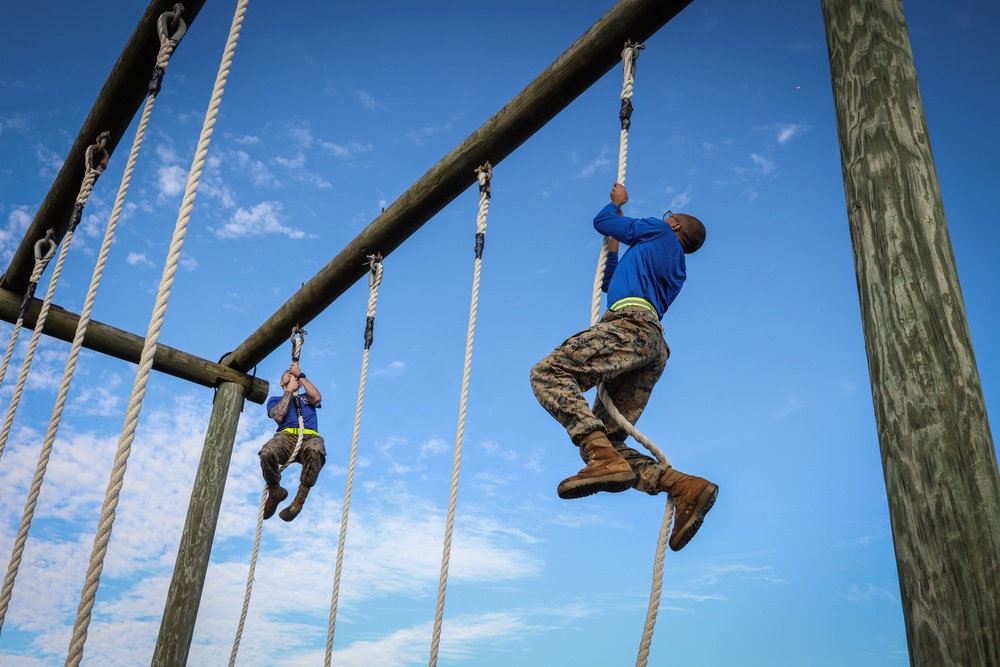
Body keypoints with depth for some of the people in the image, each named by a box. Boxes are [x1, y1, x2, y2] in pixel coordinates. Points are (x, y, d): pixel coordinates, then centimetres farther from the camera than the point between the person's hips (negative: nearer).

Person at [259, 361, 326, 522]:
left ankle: (300, 499, -31)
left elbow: (317, 398, 8)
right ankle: (275, 492, -9)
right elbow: (278, 416, 7)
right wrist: (289, 391, 15)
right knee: (267, 453, -38)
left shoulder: (306, 397, 34)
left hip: (310, 437, 0)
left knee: (316, 451, -41)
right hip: (286, 436, 0)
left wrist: (300, 375, 15)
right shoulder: (275, 400, 31)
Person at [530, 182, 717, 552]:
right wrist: (615, 242, 55)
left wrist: (617, 203, 43)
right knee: (607, 442, 0)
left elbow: (602, 221, 22)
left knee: (548, 373, -22)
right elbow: (611, 282, 48)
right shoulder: (676, 271, 39)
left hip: (631, 324, -9)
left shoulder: (660, 232, 18)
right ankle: (686, 486, -17)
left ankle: (604, 456, -40)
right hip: (652, 346, 9)